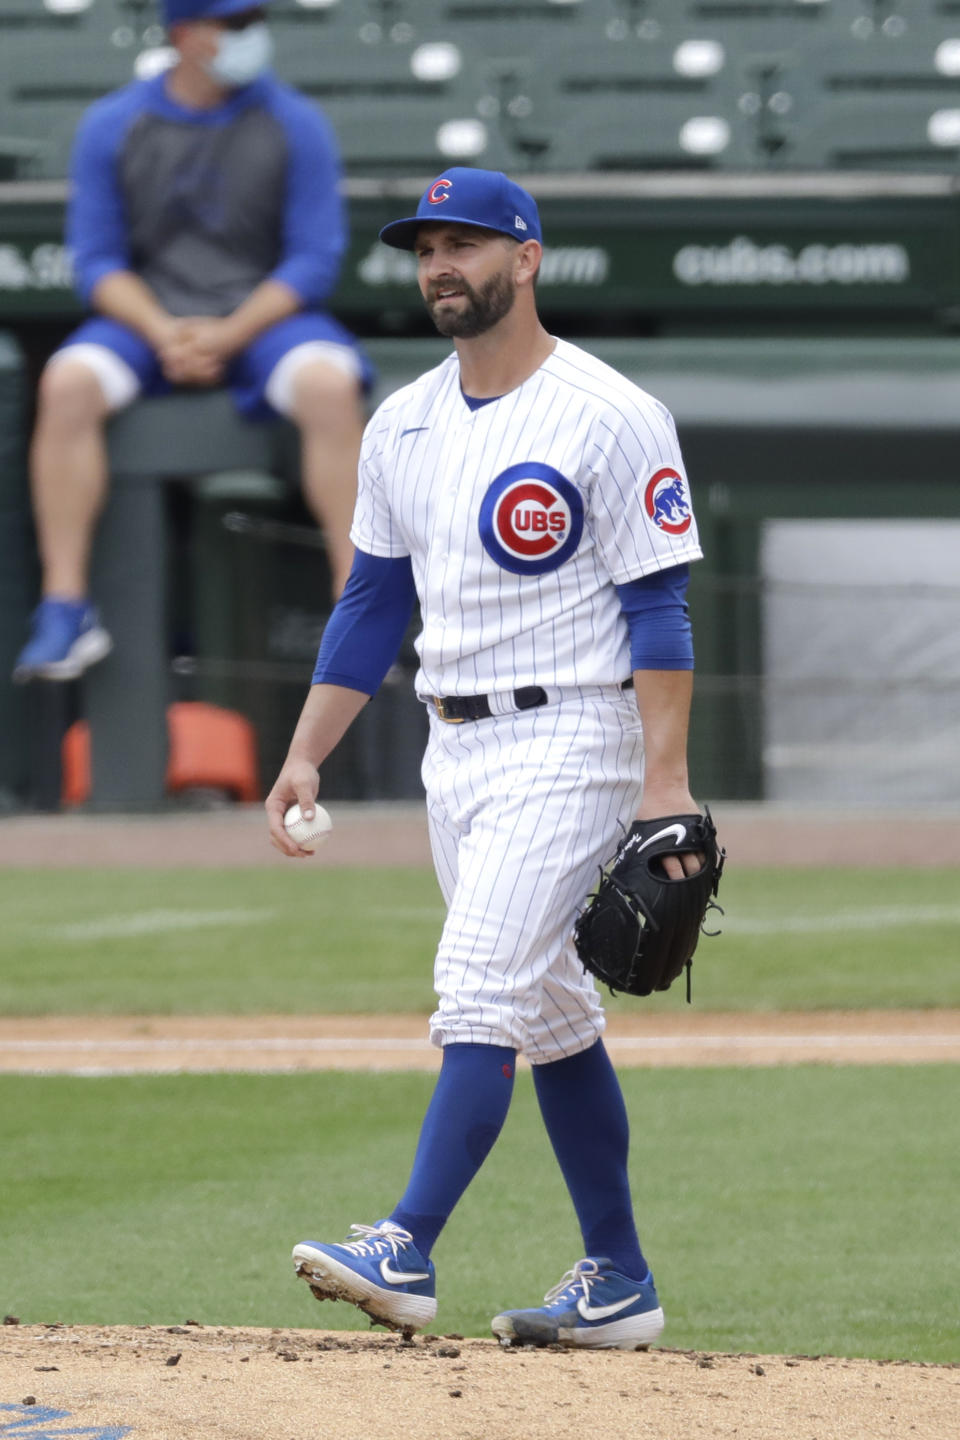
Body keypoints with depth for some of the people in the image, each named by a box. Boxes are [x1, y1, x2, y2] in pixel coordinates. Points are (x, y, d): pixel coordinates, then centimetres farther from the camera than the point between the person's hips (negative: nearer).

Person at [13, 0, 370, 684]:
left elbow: (315, 260, -3)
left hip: (264, 315, -1)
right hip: (145, 316, 1)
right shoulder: (112, 126, 2)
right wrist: (162, 333, -16)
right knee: (68, 384, -29)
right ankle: (65, 609, -27)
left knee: (330, 386, -32)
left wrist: (227, 337, -16)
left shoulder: (296, 125, -1)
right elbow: (98, 260, 2)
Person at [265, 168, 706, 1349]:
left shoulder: (610, 418, -10)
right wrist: (305, 755, 10)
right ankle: (618, 1283, 16)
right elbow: (372, 605, 16)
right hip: (454, 752, 8)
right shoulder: (402, 426, 11)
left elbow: (658, 609, -12)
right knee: (551, 1016, 11)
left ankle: (406, 1254, -22)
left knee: (480, 992, -17)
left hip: (568, 742, -8)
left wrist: (665, 780, -19)